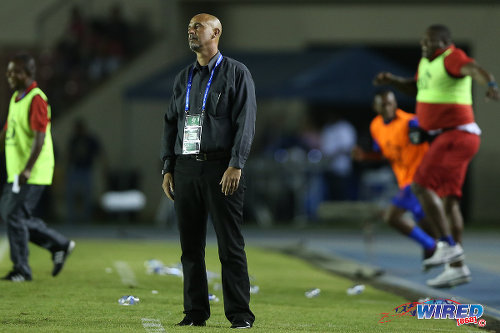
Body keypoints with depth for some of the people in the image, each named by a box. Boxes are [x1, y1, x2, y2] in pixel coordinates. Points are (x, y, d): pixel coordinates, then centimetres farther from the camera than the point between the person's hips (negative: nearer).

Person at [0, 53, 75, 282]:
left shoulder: (36, 99, -15)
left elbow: (39, 138, -22)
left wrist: (28, 169, -28)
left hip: (33, 175, -9)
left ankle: (21, 269, 2)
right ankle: (59, 245, 19)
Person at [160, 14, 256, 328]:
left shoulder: (236, 73, 1)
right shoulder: (184, 78, 18)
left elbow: (245, 122, -7)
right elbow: (171, 123, 20)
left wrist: (235, 165, -16)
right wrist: (168, 168, 11)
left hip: (221, 169, -5)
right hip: (186, 169, 6)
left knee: (230, 244, -6)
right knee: (191, 245, 5)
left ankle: (240, 314, -2)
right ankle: (195, 312, 10)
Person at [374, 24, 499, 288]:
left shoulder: (452, 58, -15)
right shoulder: (427, 61, 13)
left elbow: (474, 69, -36)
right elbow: (417, 87, 32)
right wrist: (392, 81, 16)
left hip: (457, 135, -10)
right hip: (445, 137, 10)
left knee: (421, 185, -16)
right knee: (448, 200, 9)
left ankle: (448, 244, -14)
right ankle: (456, 267, 12)